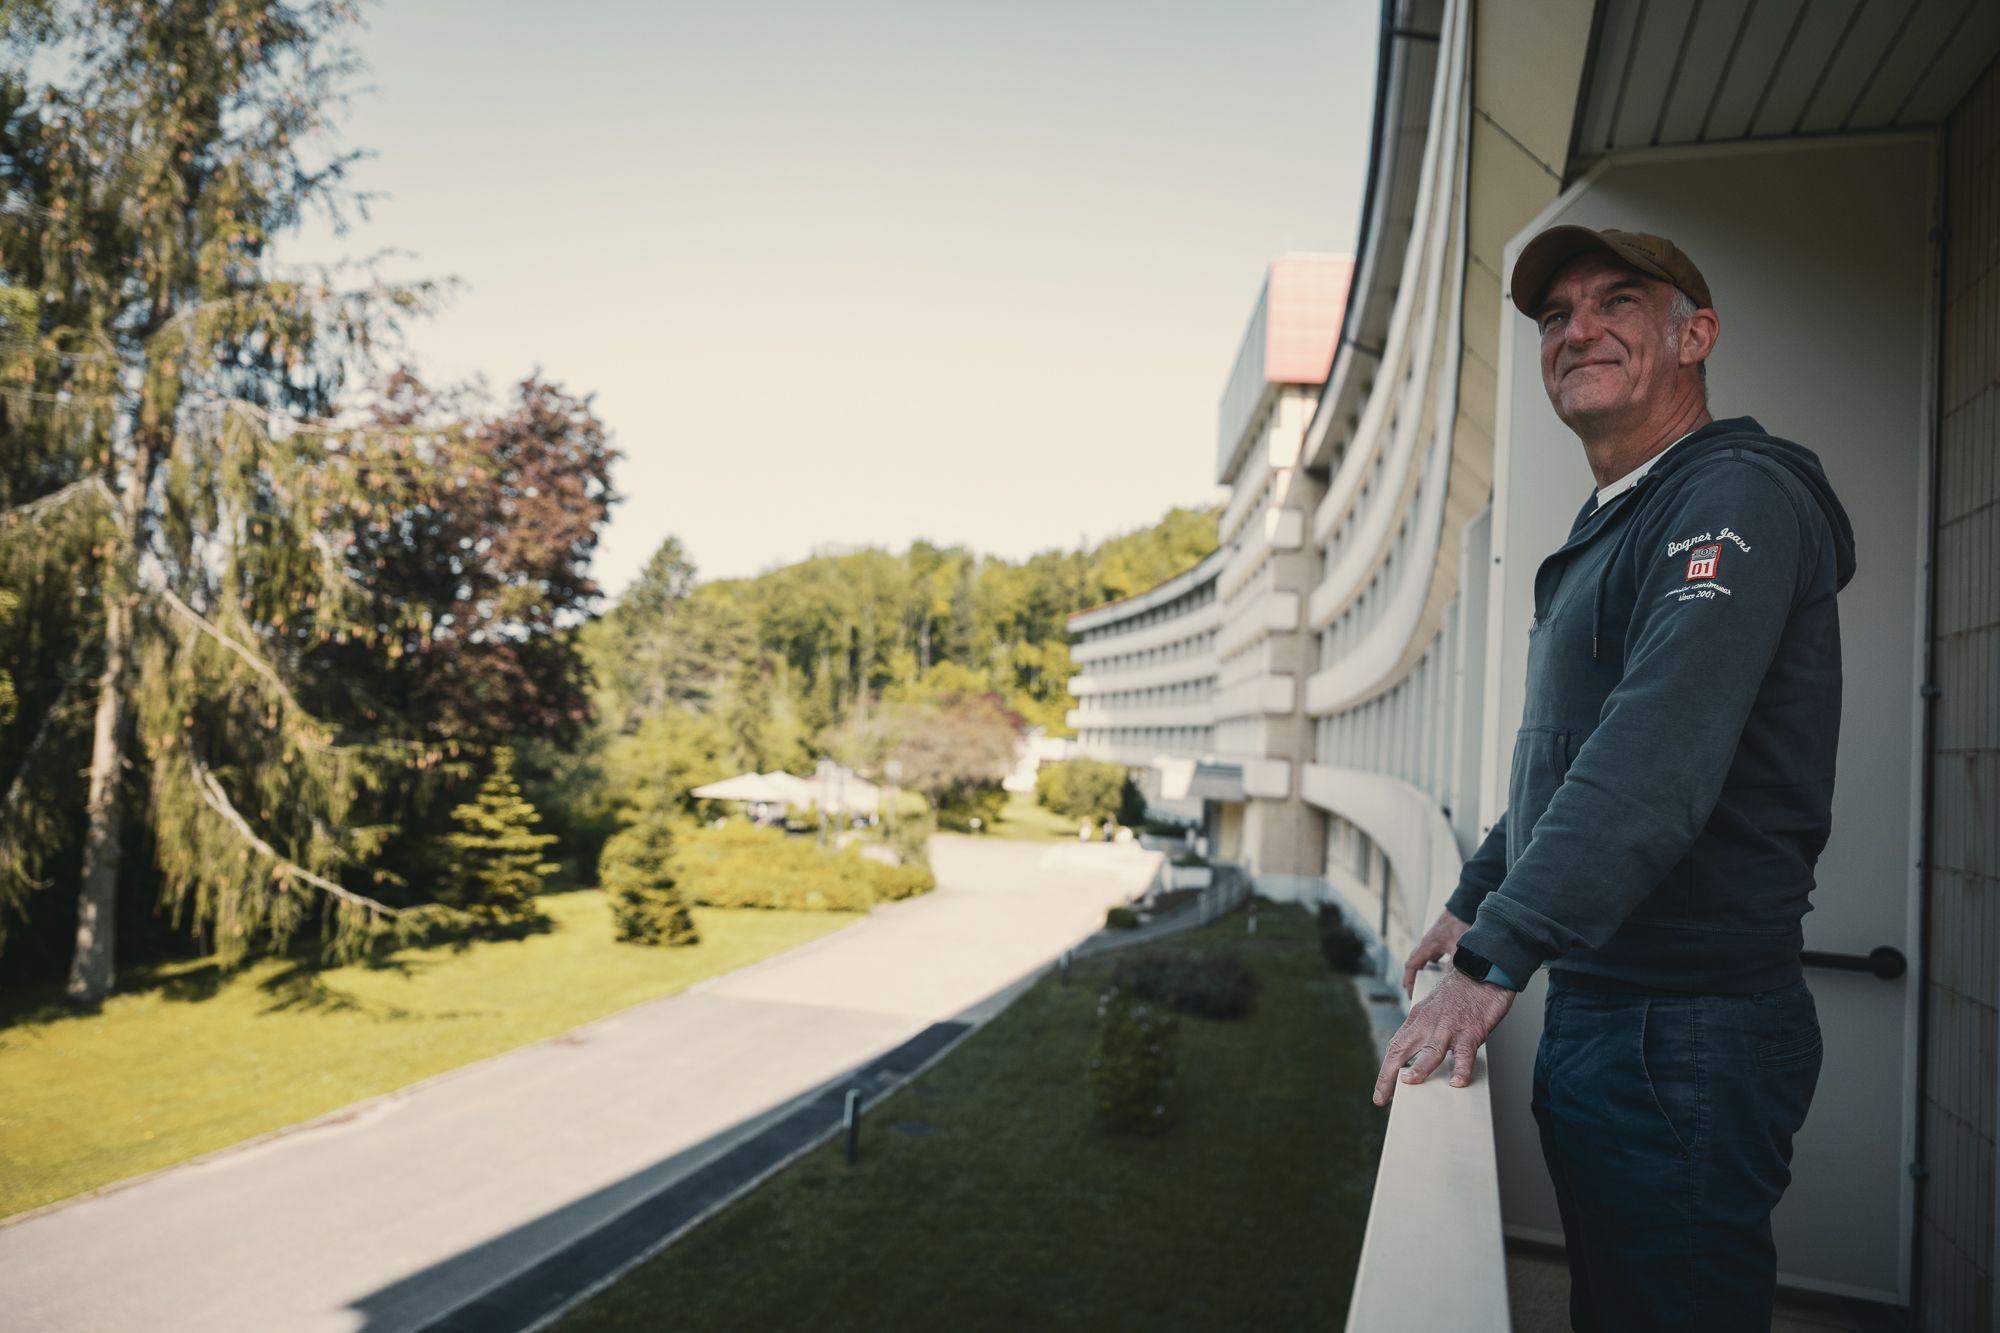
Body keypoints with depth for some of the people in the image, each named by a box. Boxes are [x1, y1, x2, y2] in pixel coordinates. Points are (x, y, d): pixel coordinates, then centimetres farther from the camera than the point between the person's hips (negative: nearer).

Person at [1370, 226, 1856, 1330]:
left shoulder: (1738, 496, -14)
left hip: (1683, 1034, -10)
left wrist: (1497, 960, -32)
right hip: (1598, 1010, 10)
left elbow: (1658, 757, -28)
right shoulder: (1613, 531, 18)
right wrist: (1475, 901, 28)